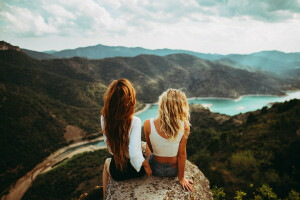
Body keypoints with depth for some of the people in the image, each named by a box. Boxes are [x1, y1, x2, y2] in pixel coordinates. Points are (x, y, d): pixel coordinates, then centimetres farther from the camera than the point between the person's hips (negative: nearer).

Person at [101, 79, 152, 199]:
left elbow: (110, 148, -7)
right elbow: (134, 154, -34)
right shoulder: (135, 122, -29)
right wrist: (145, 164, -16)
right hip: (137, 170, -1)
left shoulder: (104, 119, -19)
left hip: (117, 172, 2)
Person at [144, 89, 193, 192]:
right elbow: (182, 154, -15)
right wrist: (181, 178, -1)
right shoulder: (184, 126, -25)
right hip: (174, 171, 1)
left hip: (155, 170, -1)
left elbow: (150, 147, -8)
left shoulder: (148, 124, -26)